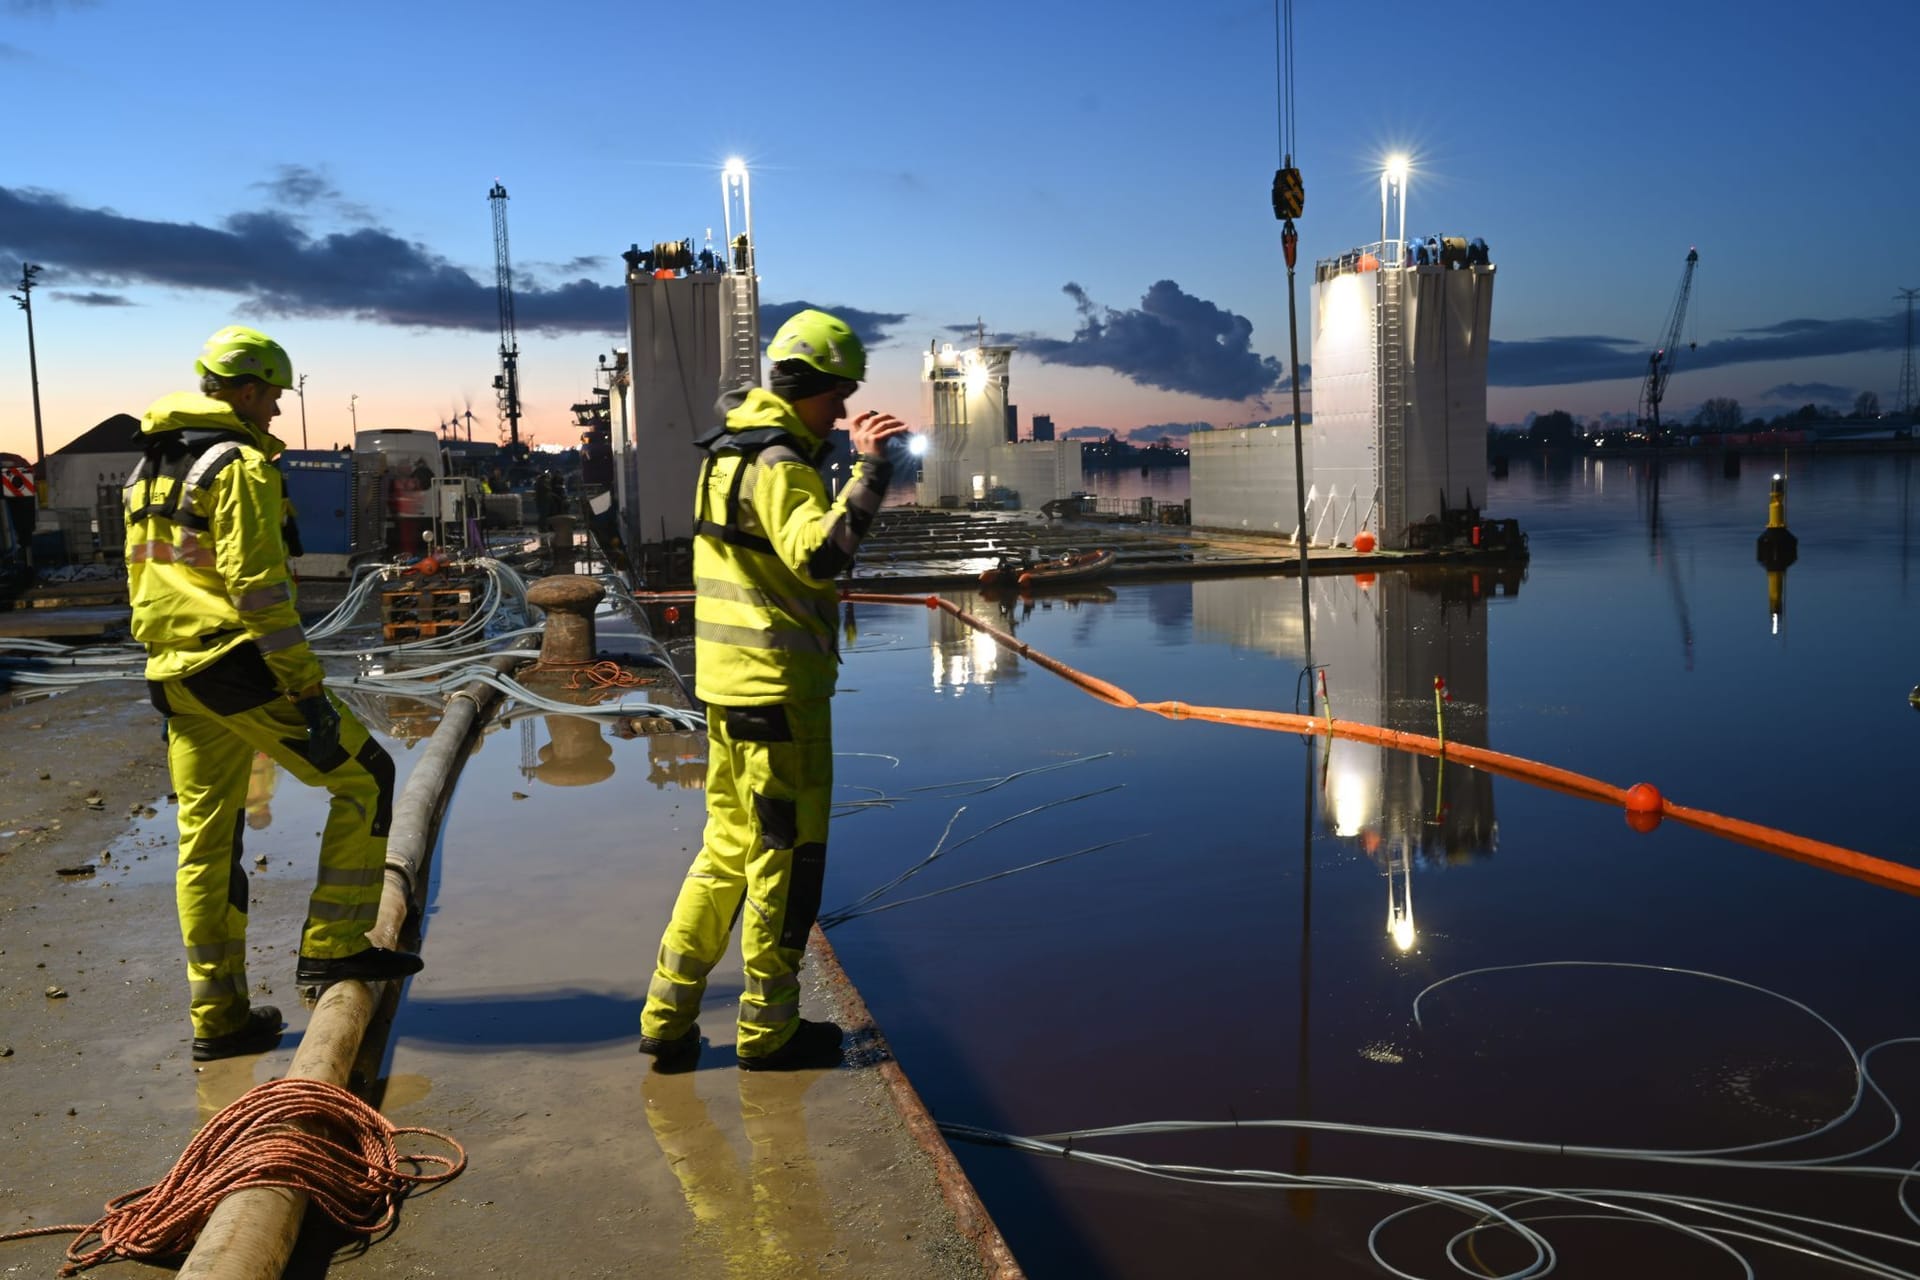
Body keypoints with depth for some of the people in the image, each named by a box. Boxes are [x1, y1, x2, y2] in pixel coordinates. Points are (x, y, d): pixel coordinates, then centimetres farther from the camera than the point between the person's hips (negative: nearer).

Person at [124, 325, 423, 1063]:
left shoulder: (148, 468, 18)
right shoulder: (240, 465, -11)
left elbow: (141, 577, 21)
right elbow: (257, 587, -19)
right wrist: (308, 686, -17)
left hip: (175, 676, 9)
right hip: (240, 666, -9)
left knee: (206, 841, 11)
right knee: (363, 776, 2)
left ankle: (217, 1016, 17)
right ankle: (333, 946, 3)